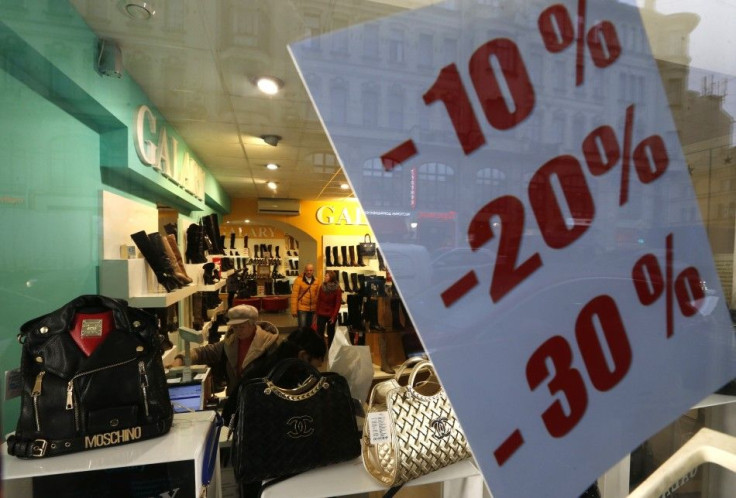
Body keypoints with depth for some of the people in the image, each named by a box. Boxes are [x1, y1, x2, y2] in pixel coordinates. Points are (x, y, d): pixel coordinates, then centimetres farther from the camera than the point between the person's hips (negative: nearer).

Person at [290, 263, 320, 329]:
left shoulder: (316, 281, 3)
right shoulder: (299, 280, -10)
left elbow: (318, 295, 7)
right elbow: (294, 296, -10)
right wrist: (294, 310, -12)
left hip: (312, 309, 4)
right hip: (302, 308, -4)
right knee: (302, 327, -5)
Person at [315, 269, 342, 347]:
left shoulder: (337, 289, -9)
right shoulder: (322, 286, -1)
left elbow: (338, 303, -10)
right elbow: (318, 300, 3)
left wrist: (334, 316, -12)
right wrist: (317, 312, 1)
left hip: (331, 315, -2)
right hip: (321, 314, 2)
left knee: (330, 333, 10)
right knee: (319, 332, -1)